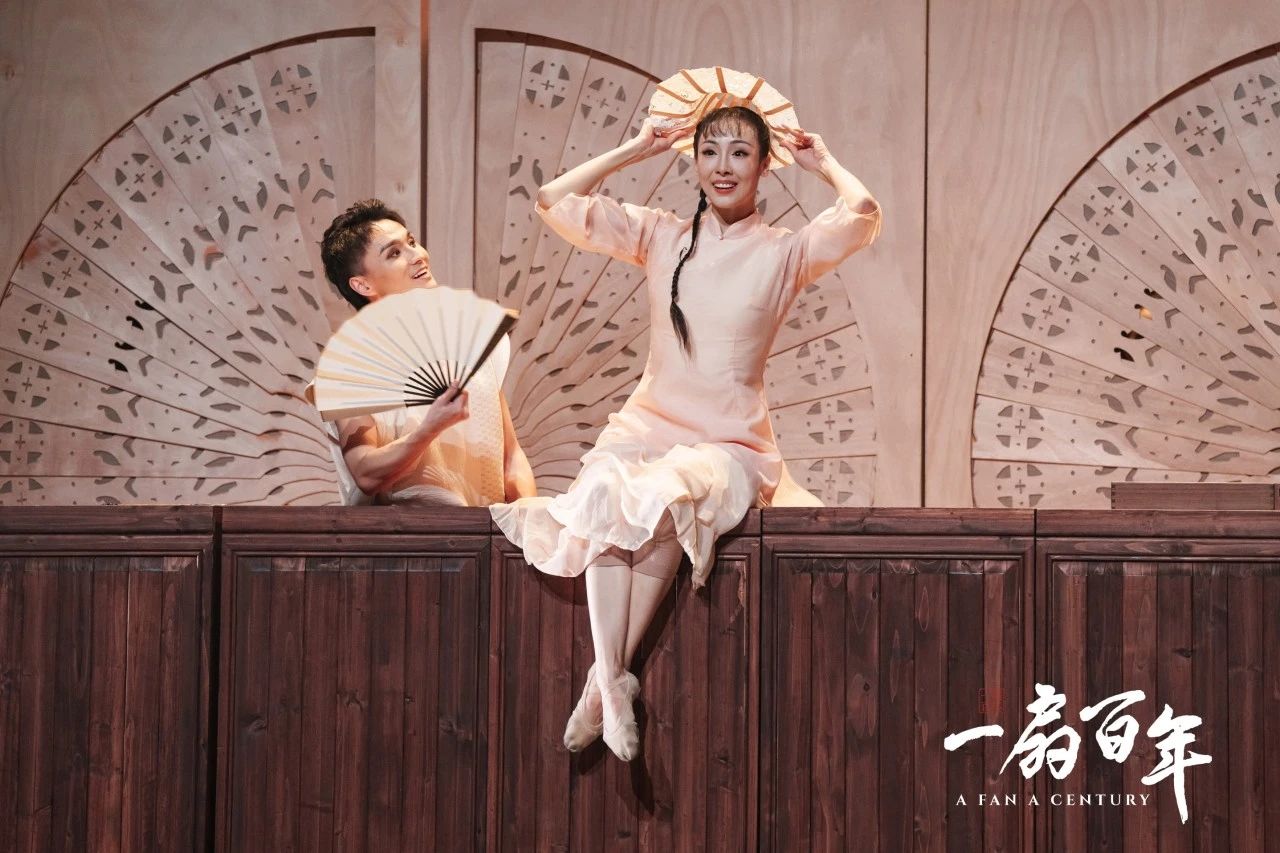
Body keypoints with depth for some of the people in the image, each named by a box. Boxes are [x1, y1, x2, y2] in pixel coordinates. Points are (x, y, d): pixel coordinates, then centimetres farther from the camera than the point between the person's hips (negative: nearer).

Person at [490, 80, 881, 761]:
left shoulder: (783, 253, 4)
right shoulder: (660, 237, 11)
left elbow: (863, 215, -15)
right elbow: (554, 202, 6)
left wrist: (823, 163, 5)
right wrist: (632, 151, 12)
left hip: (730, 445, -2)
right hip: (648, 423, 2)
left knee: (667, 499, -35)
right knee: (605, 493, -33)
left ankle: (607, 679, -26)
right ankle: (612, 685, -35)